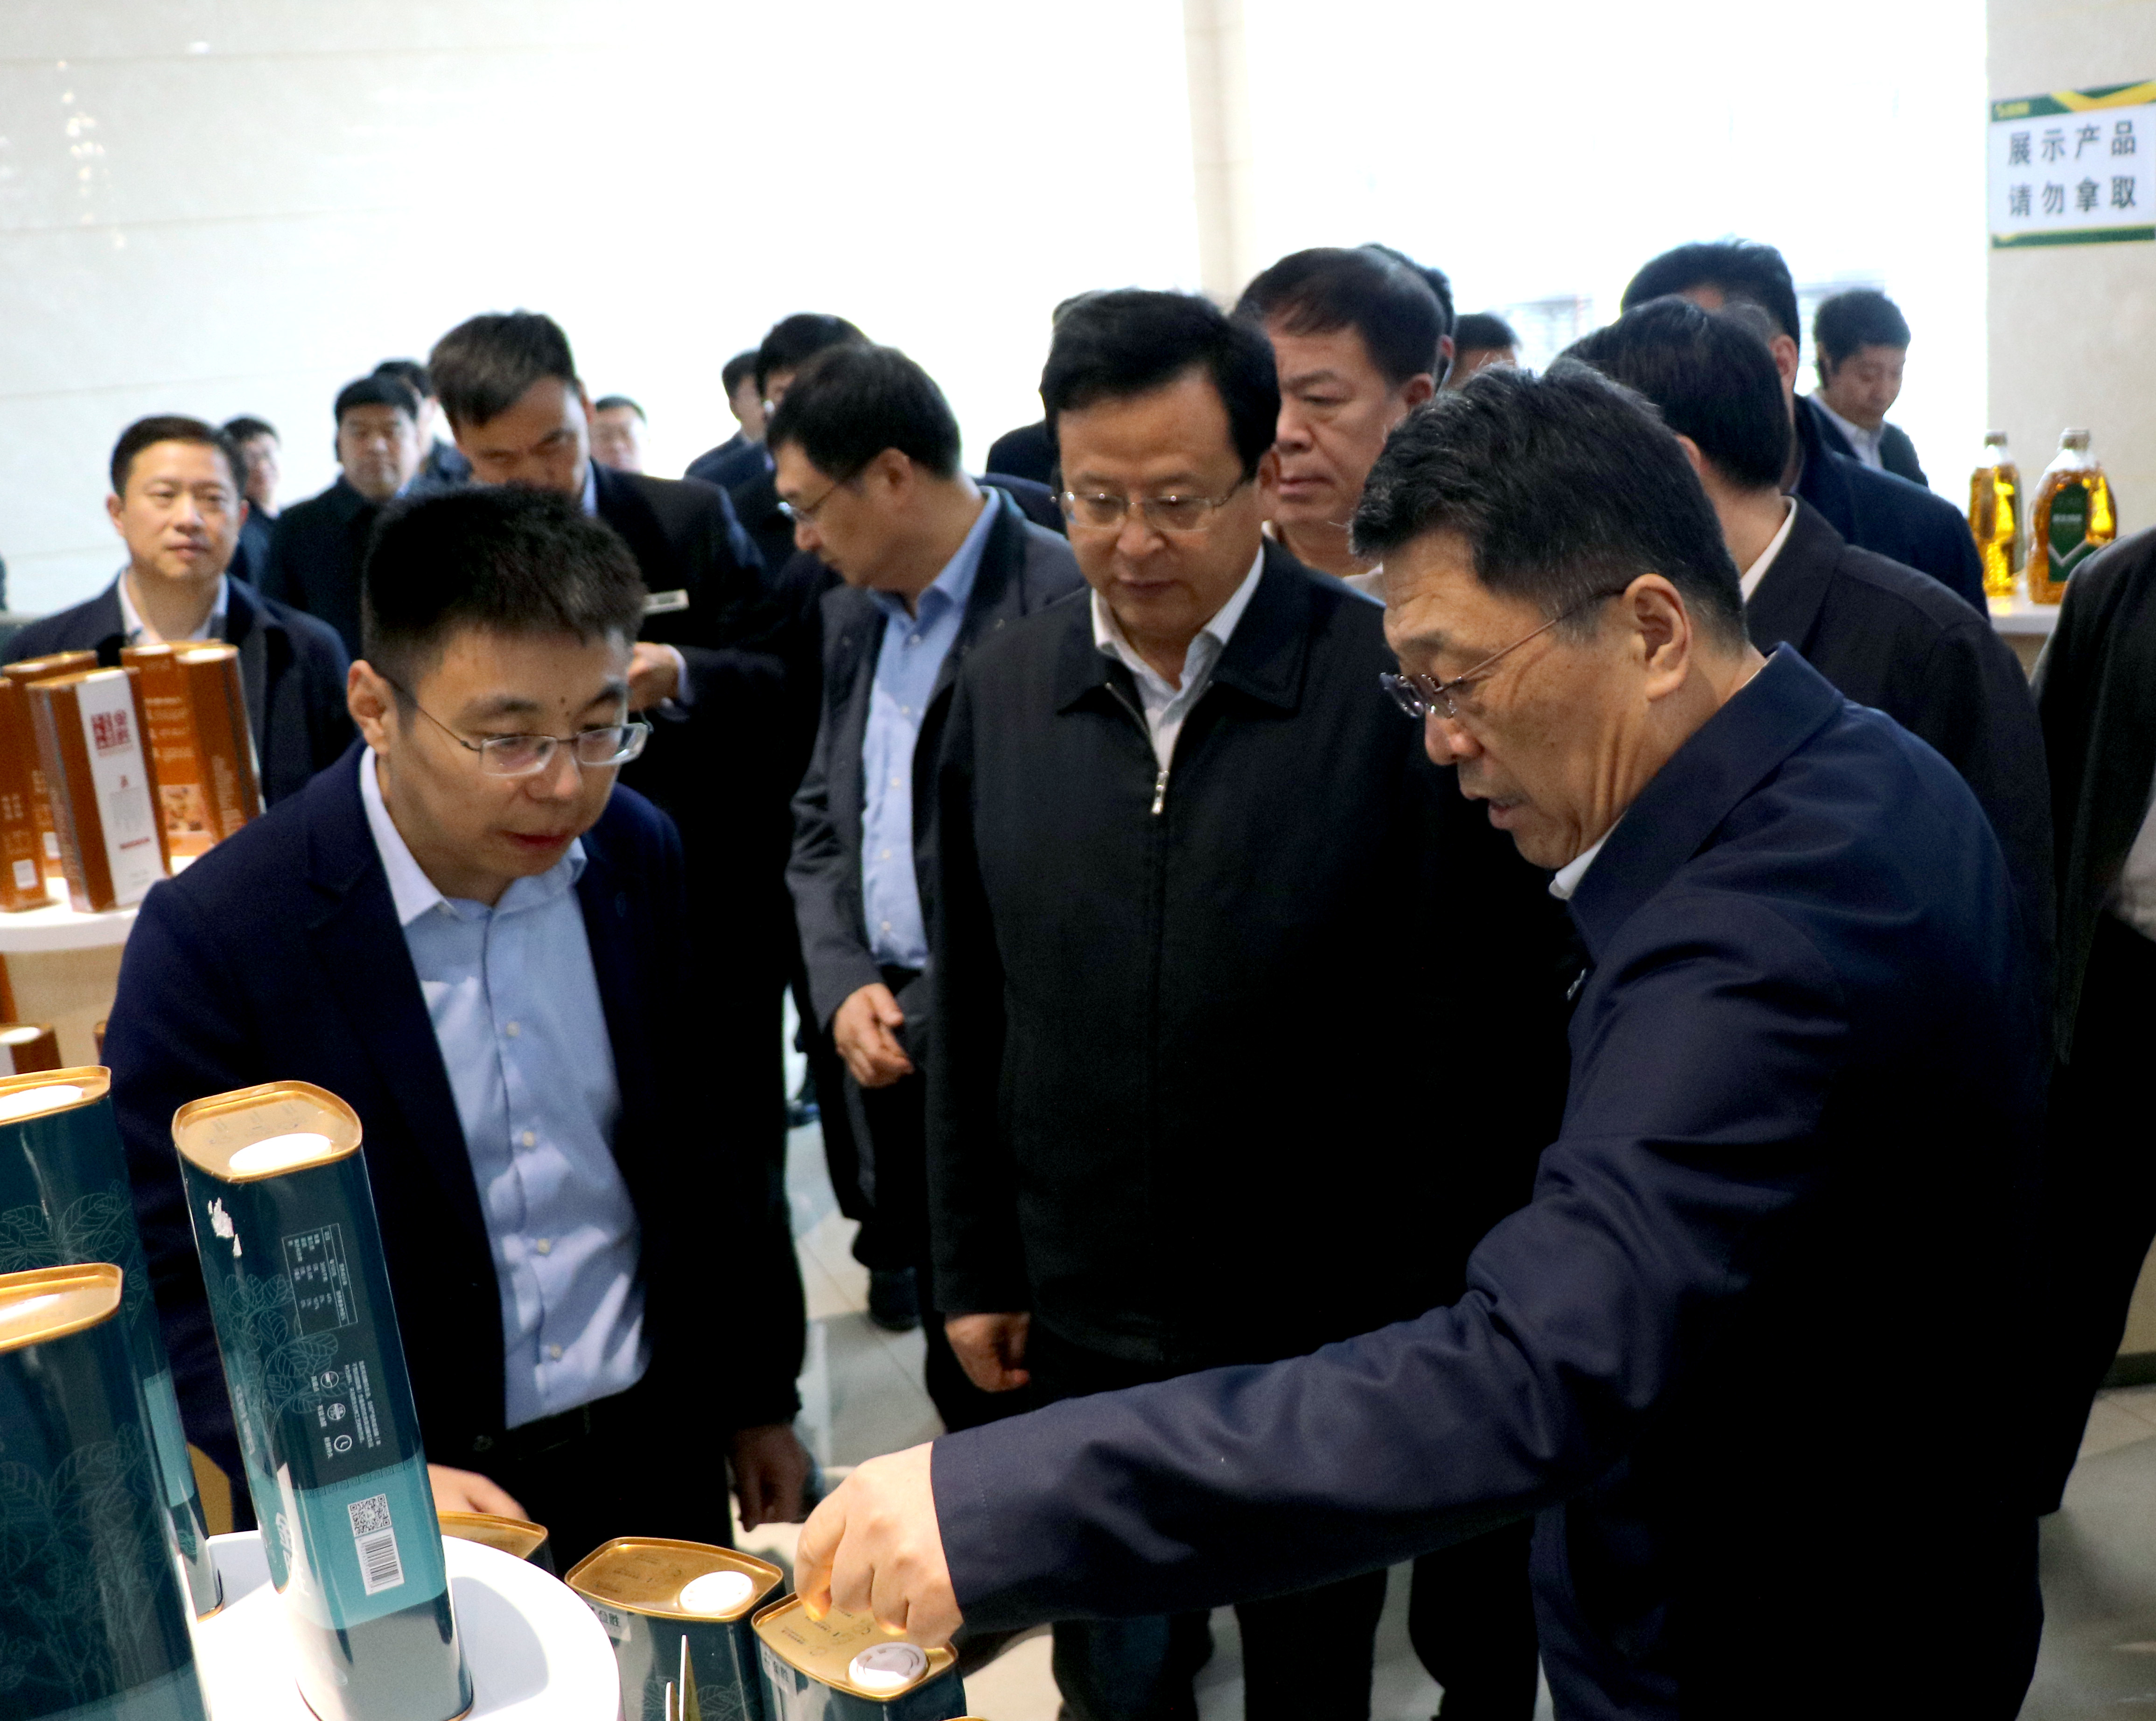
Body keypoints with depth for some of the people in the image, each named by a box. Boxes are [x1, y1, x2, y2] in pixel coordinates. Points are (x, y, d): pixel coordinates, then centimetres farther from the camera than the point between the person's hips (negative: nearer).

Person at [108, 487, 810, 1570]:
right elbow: (168, 1282, -16)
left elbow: (708, 1147, 4)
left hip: (655, 1460, 4)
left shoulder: (638, 854, -6)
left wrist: (759, 1399, 10)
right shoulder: (213, 939, -20)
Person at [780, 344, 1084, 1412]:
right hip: (889, 1043, 7)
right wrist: (844, 987, 1)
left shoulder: (1062, 606, -15)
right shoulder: (856, 612, 13)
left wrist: (928, 1018, -16)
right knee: (958, 1378, 16)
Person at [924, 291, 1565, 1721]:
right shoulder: (1003, 689, -1)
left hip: (1336, 1334, -3)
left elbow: (1495, 1028, -11)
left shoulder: (1398, 688, -15)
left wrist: (1464, 1311, -8)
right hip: (1084, 1328, 3)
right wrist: (974, 1266, 7)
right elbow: (972, 1011, 5)